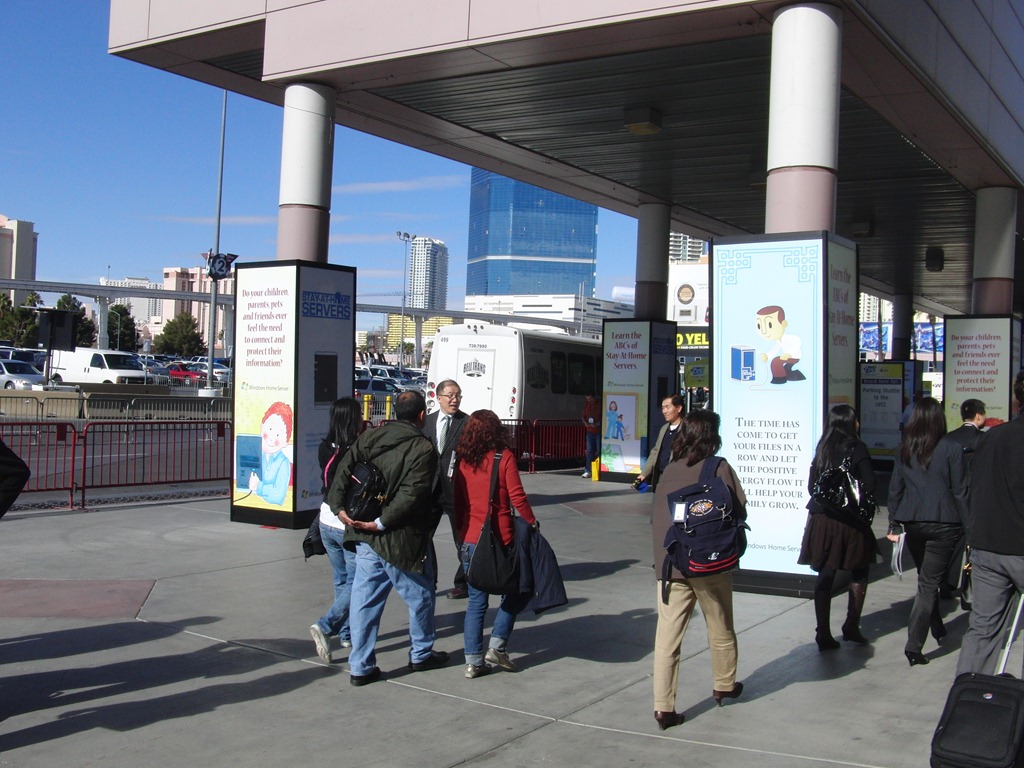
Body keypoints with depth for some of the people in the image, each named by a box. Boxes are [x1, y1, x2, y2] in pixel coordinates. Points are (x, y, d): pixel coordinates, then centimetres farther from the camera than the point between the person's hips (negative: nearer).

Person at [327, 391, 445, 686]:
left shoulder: (369, 438, 5)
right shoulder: (423, 448, -12)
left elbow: (343, 471, -1)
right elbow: (411, 495, -21)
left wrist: (340, 508, -5)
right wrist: (382, 522, -18)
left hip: (364, 537, 5)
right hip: (401, 539, -5)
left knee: (364, 600, 11)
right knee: (420, 595, 16)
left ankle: (361, 666, 15)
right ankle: (421, 654, 31)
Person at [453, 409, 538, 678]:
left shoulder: (463, 462, 4)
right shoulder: (504, 457, -8)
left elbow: (458, 502, 7)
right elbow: (517, 496, -11)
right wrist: (531, 522, 1)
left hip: (470, 539, 4)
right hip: (499, 538, -4)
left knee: (476, 601, 11)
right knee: (517, 592, 15)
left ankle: (473, 661, 10)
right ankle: (497, 647, 6)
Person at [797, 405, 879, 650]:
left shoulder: (822, 449, 8)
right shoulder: (856, 448, -7)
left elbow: (811, 485, 8)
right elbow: (869, 485, -11)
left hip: (820, 519, 4)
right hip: (849, 520, -4)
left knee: (824, 576, 8)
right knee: (859, 573, 15)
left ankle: (823, 634, 8)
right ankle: (851, 626, 14)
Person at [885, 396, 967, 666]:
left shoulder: (904, 450, 4)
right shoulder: (951, 449, -7)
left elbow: (895, 489, 7)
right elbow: (959, 490, -5)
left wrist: (894, 525, 14)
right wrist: (969, 526, 2)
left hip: (911, 523, 4)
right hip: (943, 523, -4)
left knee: (926, 579, 22)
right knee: (929, 583, -2)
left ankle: (938, 630, 37)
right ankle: (914, 644, -9)